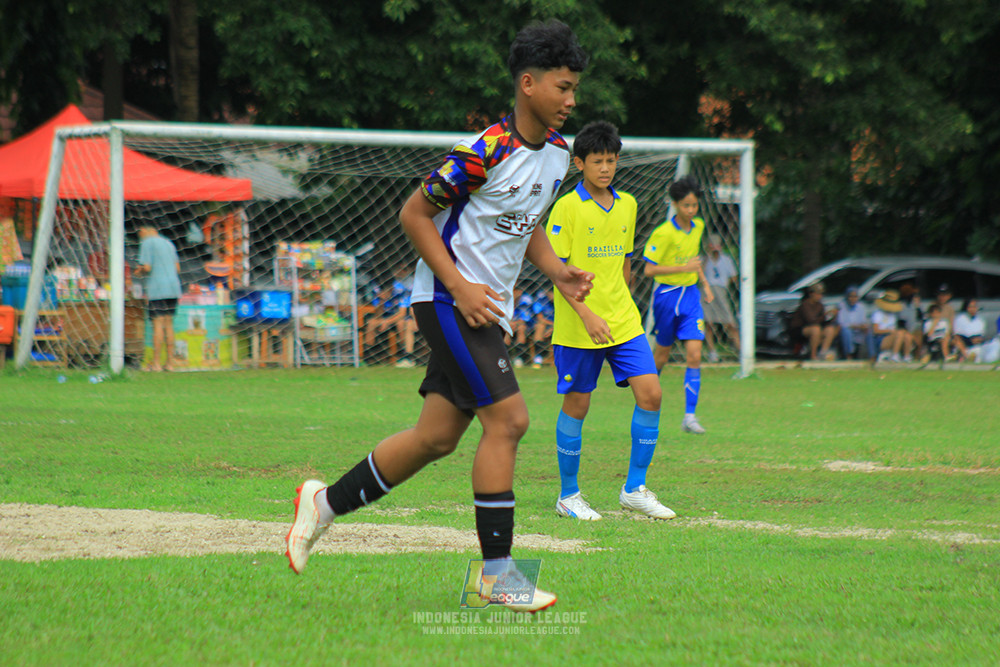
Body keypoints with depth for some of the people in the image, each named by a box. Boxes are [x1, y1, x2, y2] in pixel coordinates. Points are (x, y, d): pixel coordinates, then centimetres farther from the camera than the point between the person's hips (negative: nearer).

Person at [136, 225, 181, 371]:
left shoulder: (147, 243, -2)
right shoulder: (168, 243, 19)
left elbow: (147, 268, -11)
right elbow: (177, 268, 19)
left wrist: (140, 271, 10)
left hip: (157, 289, -7)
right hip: (173, 287, 7)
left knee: (158, 324, -7)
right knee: (168, 324, 8)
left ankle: (156, 363, -9)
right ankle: (170, 362, 7)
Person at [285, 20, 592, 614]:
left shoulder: (558, 153, 7)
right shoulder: (486, 152, -20)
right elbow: (414, 214, -13)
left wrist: (558, 272, 5)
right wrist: (460, 286, -19)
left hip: (489, 308, 9)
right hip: (450, 299, -9)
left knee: (437, 437, 9)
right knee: (507, 419, -16)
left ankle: (327, 502, 26)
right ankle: (497, 571, -11)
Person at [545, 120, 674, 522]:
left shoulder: (627, 206, 10)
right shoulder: (567, 207, -9)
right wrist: (587, 315, -19)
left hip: (623, 322, 5)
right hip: (577, 326, -5)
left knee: (650, 394, -5)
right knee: (576, 406, 1)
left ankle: (634, 490, 5)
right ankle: (568, 496, 15)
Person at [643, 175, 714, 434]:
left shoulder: (698, 226, 4)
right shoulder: (663, 233, -17)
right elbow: (649, 269, -18)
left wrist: (705, 283, 17)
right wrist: (683, 268, -24)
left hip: (690, 294, 4)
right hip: (667, 294, -4)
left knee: (694, 356, -8)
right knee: (662, 354, 9)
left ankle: (689, 417, -9)